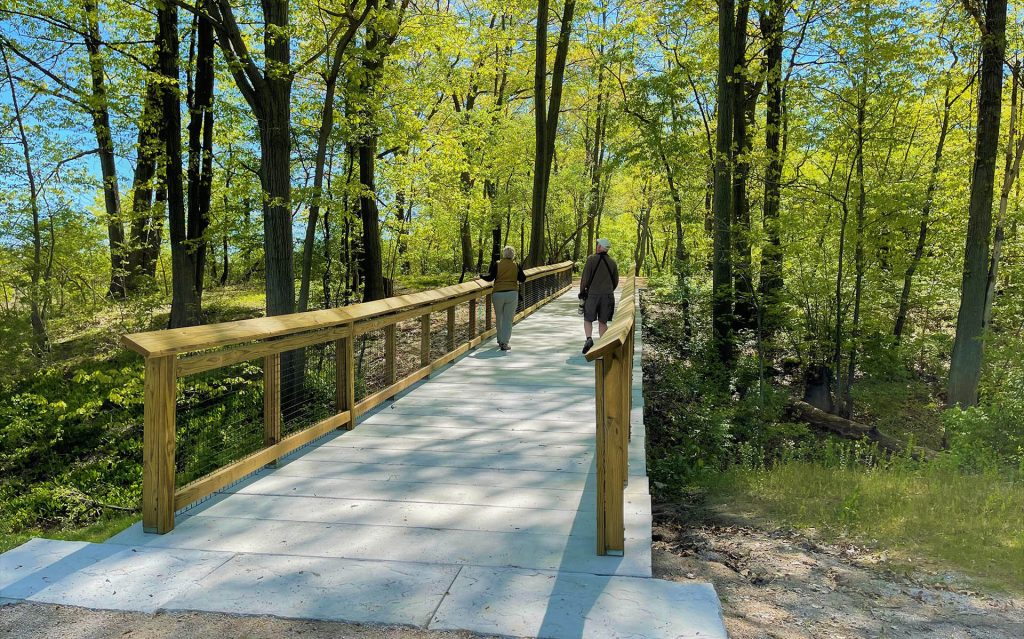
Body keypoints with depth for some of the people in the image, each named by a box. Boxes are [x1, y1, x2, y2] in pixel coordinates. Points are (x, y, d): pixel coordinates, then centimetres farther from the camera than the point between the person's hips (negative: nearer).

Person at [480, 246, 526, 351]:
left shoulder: (497, 264, 1)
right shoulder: (516, 265, 5)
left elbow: (490, 278, -5)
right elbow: (523, 279, 6)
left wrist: (482, 275, 14)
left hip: (498, 294, 0)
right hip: (512, 294, 0)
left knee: (499, 319, 15)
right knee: (508, 319, 1)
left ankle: (500, 341, 25)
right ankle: (504, 343, -6)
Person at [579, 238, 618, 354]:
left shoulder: (591, 259, -8)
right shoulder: (612, 262, 5)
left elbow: (585, 278, -10)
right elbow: (615, 281, 10)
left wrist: (582, 292, 2)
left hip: (592, 294, -3)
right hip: (608, 295, 3)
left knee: (588, 319, 8)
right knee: (603, 322, 9)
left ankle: (589, 339, -14)